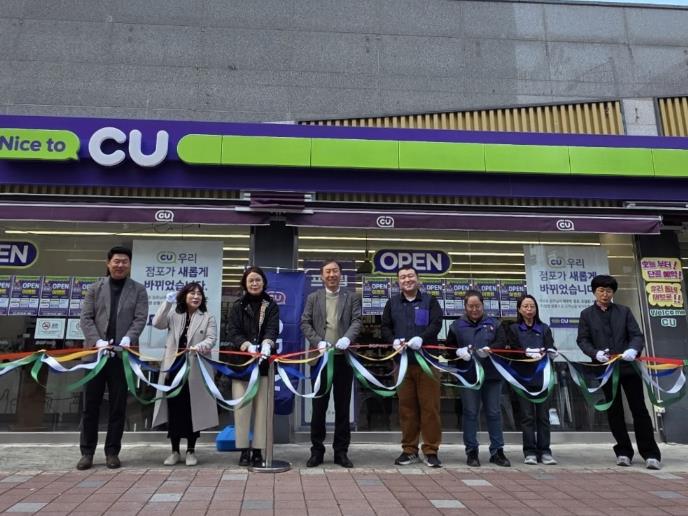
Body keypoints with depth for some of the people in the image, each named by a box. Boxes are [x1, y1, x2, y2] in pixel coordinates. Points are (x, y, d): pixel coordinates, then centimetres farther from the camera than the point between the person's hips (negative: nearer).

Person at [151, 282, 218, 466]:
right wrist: (167, 303, -14)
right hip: (174, 368, 2)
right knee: (174, 410, 6)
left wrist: (201, 346, -29)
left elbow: (211, 339, -6)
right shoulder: (174, 315, 11)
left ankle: (190, 451, 16)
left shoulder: (208, 318, 6)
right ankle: (175, 451, 18)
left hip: (195, 371, -1)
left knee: (192, 411, 3)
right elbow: (157, 323, -6)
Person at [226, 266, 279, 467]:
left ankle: (258, 450, 8)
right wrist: (249, 346, -21)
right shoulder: (237, 306, 8)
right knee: (242, 407, -2)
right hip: (241, 361, 0)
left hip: (264, 362, 0)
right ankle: (244, 450, 9)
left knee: (262, 406, 0)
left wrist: (266, 345, -28)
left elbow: (272, 329, -6)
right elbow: (233, 331, -2)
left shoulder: (271, 306, 8)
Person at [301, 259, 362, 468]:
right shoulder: (313, 298, 10)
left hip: (343, 357, 0)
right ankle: (317, 450, 16)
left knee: (342, 406, 6)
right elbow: (305, 323, 3)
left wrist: (347, 338, -23)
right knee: (319, 406, 5)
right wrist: (318, 341, -13)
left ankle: (341, 451, 16)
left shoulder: (352, 298, 8)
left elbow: (357, 321, -3)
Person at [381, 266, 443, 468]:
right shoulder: (392, 303, 15)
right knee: (406, 407, 5)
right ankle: (409, 450, 15)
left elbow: (436, 324, -4)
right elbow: (385, 327, 12)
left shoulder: (430, 301, 7)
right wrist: (394, 340, -9)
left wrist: (421, 338, -22)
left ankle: (431, 450, 8)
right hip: (402, 361, 2)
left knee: (430, 406, -1)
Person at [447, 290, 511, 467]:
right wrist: (459, 352, -9)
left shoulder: (494, 324, 9)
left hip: (492, 375, 1)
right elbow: (449, 347, 11)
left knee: (494, 413, 6)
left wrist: (491, 351, -10)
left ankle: (497, 451, 17)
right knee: (470, 413, 2)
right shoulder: (457, 326, 7)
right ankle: (471, 452, 12)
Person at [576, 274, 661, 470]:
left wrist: (633, 350, -20)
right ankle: (623, 452, 18)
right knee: (614, 412, 7)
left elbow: (637, 335, 1)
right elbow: (582, 340, 1)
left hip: (628, 366, 0)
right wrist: (596, 353, -18)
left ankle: (650, 454, 10)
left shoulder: (624, 311, 8)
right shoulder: (587, 314, 6)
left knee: (639, 409, 1)